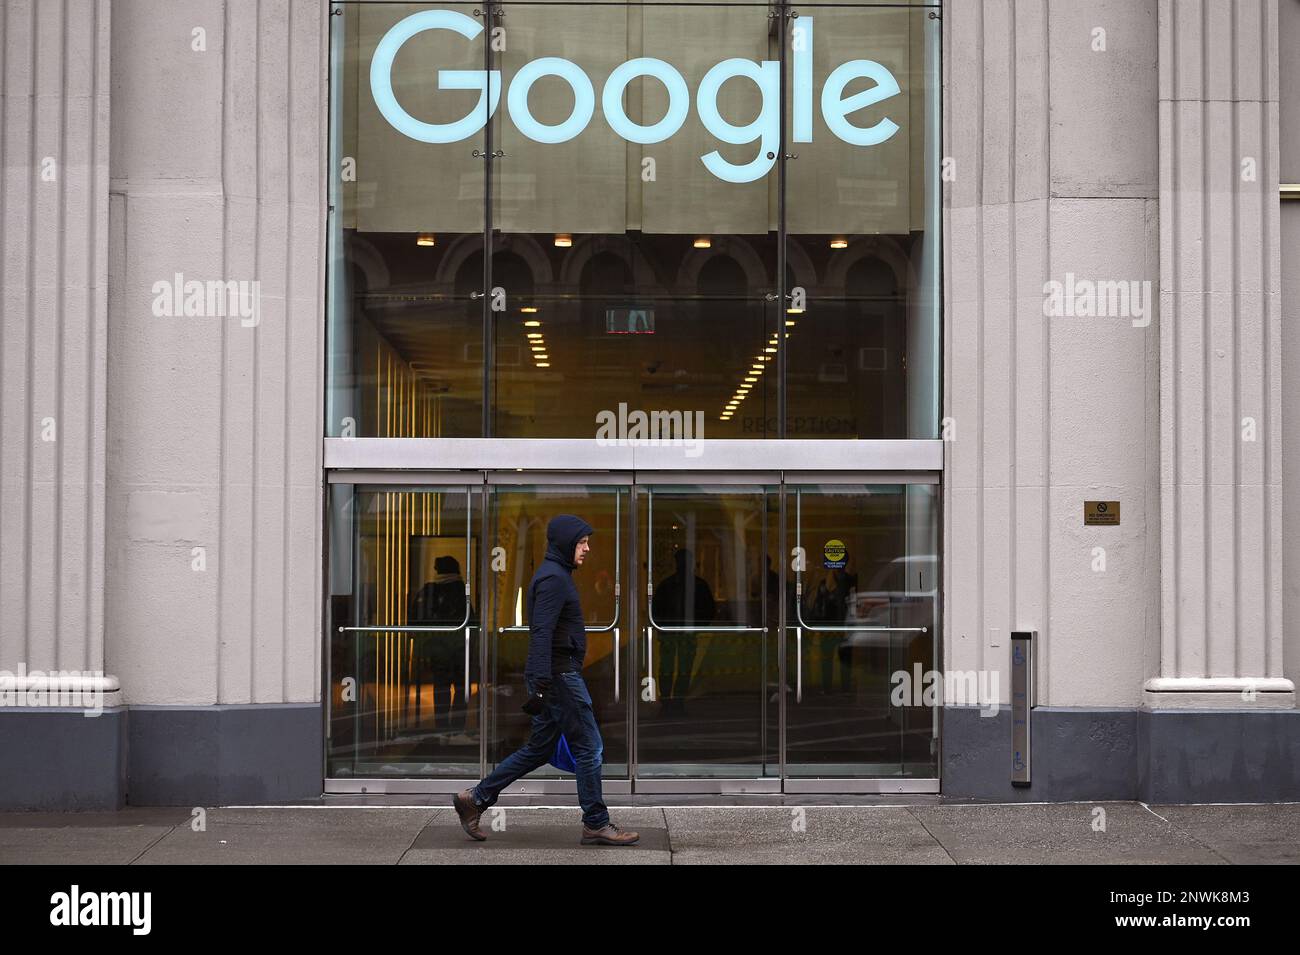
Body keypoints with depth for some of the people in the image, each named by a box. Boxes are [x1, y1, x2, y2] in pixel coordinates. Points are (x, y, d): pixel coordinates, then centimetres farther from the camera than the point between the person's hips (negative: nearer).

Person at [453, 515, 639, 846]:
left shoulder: (556, 575, 17)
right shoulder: (554, 578, -14)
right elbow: (542, 634, -23)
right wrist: (542, 685, -27)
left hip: (558, 675, 10)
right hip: (559, 675, -10)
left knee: (538, 750, 14)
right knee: (589, 748, -2)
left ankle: (475, 799, 16)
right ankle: (596, 824, 5)